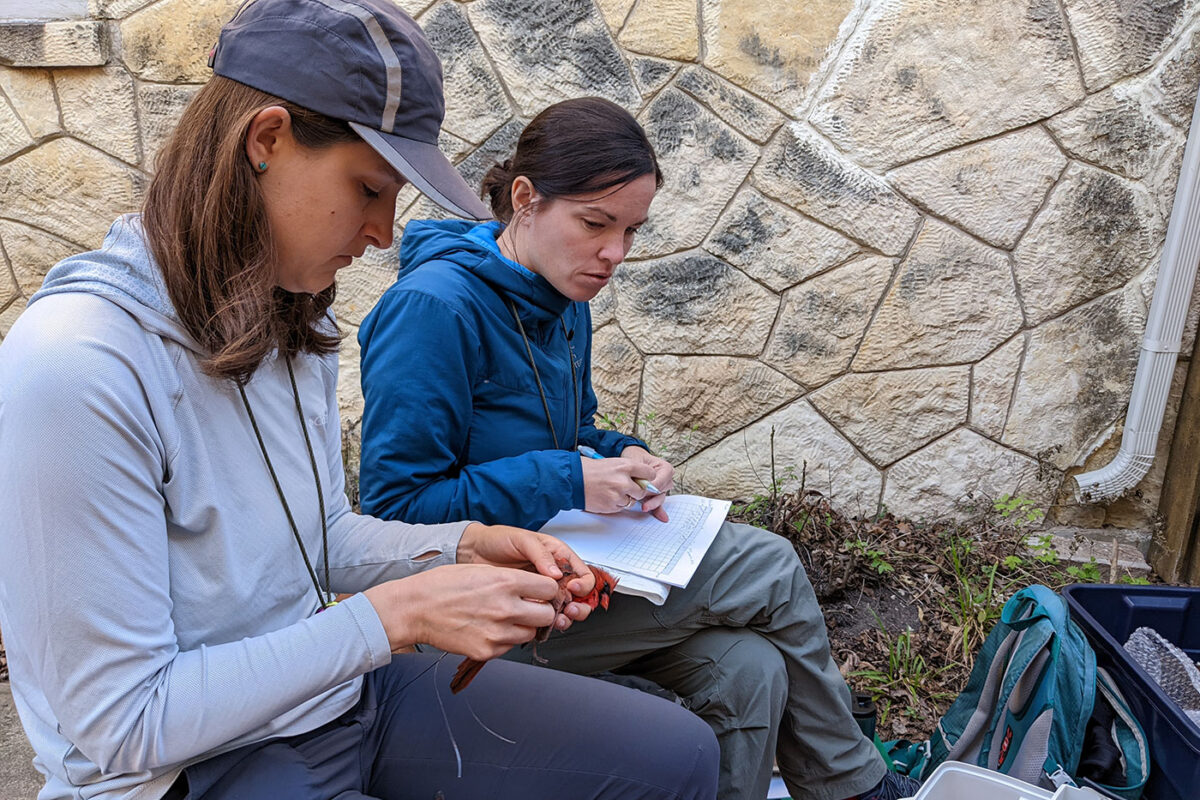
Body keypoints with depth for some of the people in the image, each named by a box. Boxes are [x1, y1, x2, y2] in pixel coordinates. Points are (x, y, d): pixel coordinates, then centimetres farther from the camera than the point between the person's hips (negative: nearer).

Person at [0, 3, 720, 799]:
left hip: (340, 688, 7)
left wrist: (464, 546, -7)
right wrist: (396, 614, -24)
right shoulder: (79, 370, -26)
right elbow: (125, 727, -22)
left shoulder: (293, 323, 0)